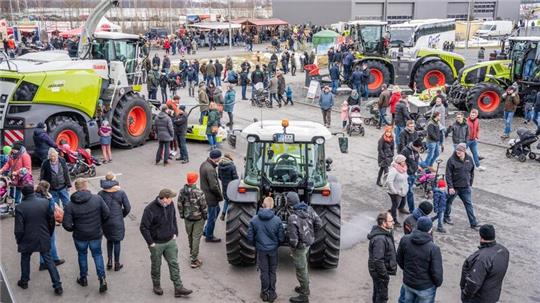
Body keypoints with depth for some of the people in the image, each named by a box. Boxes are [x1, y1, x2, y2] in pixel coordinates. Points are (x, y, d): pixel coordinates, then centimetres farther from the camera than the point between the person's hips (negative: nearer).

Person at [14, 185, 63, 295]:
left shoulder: (20, 207, -19)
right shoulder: (45, 202, -11)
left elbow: (19, 229, -15)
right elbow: (52, 220, -2)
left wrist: (18, 241, 4)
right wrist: (49, 234, 13)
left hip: (28, 240, -2)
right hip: (44, 239, 2)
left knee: (25, 260, 23)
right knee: (49, 261, 10)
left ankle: (24, 282, 40)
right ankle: (58, 286, 9)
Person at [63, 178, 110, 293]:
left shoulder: (70, 205, -16)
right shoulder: (97, 199, -15)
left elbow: (67, 225, -16)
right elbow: (107, 214, -10)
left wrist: (74, 229, 6)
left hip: (80, 236, 0)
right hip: (96, 234, 0)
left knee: (82, 255, 23)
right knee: (97, 255, 18)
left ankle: (83, 278, 38)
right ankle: (102, 279, 11)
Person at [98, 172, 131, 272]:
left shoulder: (101, 194, -8)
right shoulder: (121, 193, -11)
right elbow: (127, 208, -8)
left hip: (105, 222, 2)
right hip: (117, 222, -2)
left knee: (109, 240, 23)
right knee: (117, 241, 11)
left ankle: (109, 261, 18)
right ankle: (117, 264, 19)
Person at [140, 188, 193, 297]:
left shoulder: (170, 204, -6)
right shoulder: (150, 209, -24)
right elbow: (143, 227, -18)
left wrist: (175, 233, 8)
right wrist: (151, 242, -16)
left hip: (170, 241, 5)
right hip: (156, 244, -5)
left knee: (174, 264, 8)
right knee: (156, 266, 14)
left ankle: (178, 288, 16)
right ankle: (156, 286, 36)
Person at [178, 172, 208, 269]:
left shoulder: (182, 191, -11)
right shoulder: (199, 193, -25)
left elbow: (179, 204, 0)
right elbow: (204, 206, -16)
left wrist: (182, 215, 14)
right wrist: (205, 216, 2)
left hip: (187, 218, 5)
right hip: (198, 218, -5)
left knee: (190, 236, 23)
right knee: (196, 238, 3)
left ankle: (192, 253, 44)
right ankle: (194, 260, 6)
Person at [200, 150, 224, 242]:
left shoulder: (204, 164, 2)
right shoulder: (210, 169, -30)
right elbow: (214, 186, -27)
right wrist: (220, 196, -14)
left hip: (205, 194, 10)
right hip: (211, 197, -10)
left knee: (217, 210, 28)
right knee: (212, 217, 8)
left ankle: (206, 231, 37)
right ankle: (209, 236, 27)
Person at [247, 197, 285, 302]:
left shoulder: (254, 219, -14)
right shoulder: (277, 220, -17)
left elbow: (250, 237, -6)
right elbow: (281, 238, -10)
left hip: (261, 250, 1)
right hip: (273, 250, 0)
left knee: (264, 272, 15)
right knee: (272, 272, 16)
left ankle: (265, 293, 25)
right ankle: (272, 294, 23)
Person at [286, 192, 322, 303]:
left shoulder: (292, 218, -32)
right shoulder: (309, 209, -11)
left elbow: (293, 239, -28)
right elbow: (319, 224, -3)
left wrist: (292, 248, -8)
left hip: (299, 247, -7)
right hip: (308, 242, 8)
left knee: (301, 270, 10)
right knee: (303, 267, 27)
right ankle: (305, 288, 45)